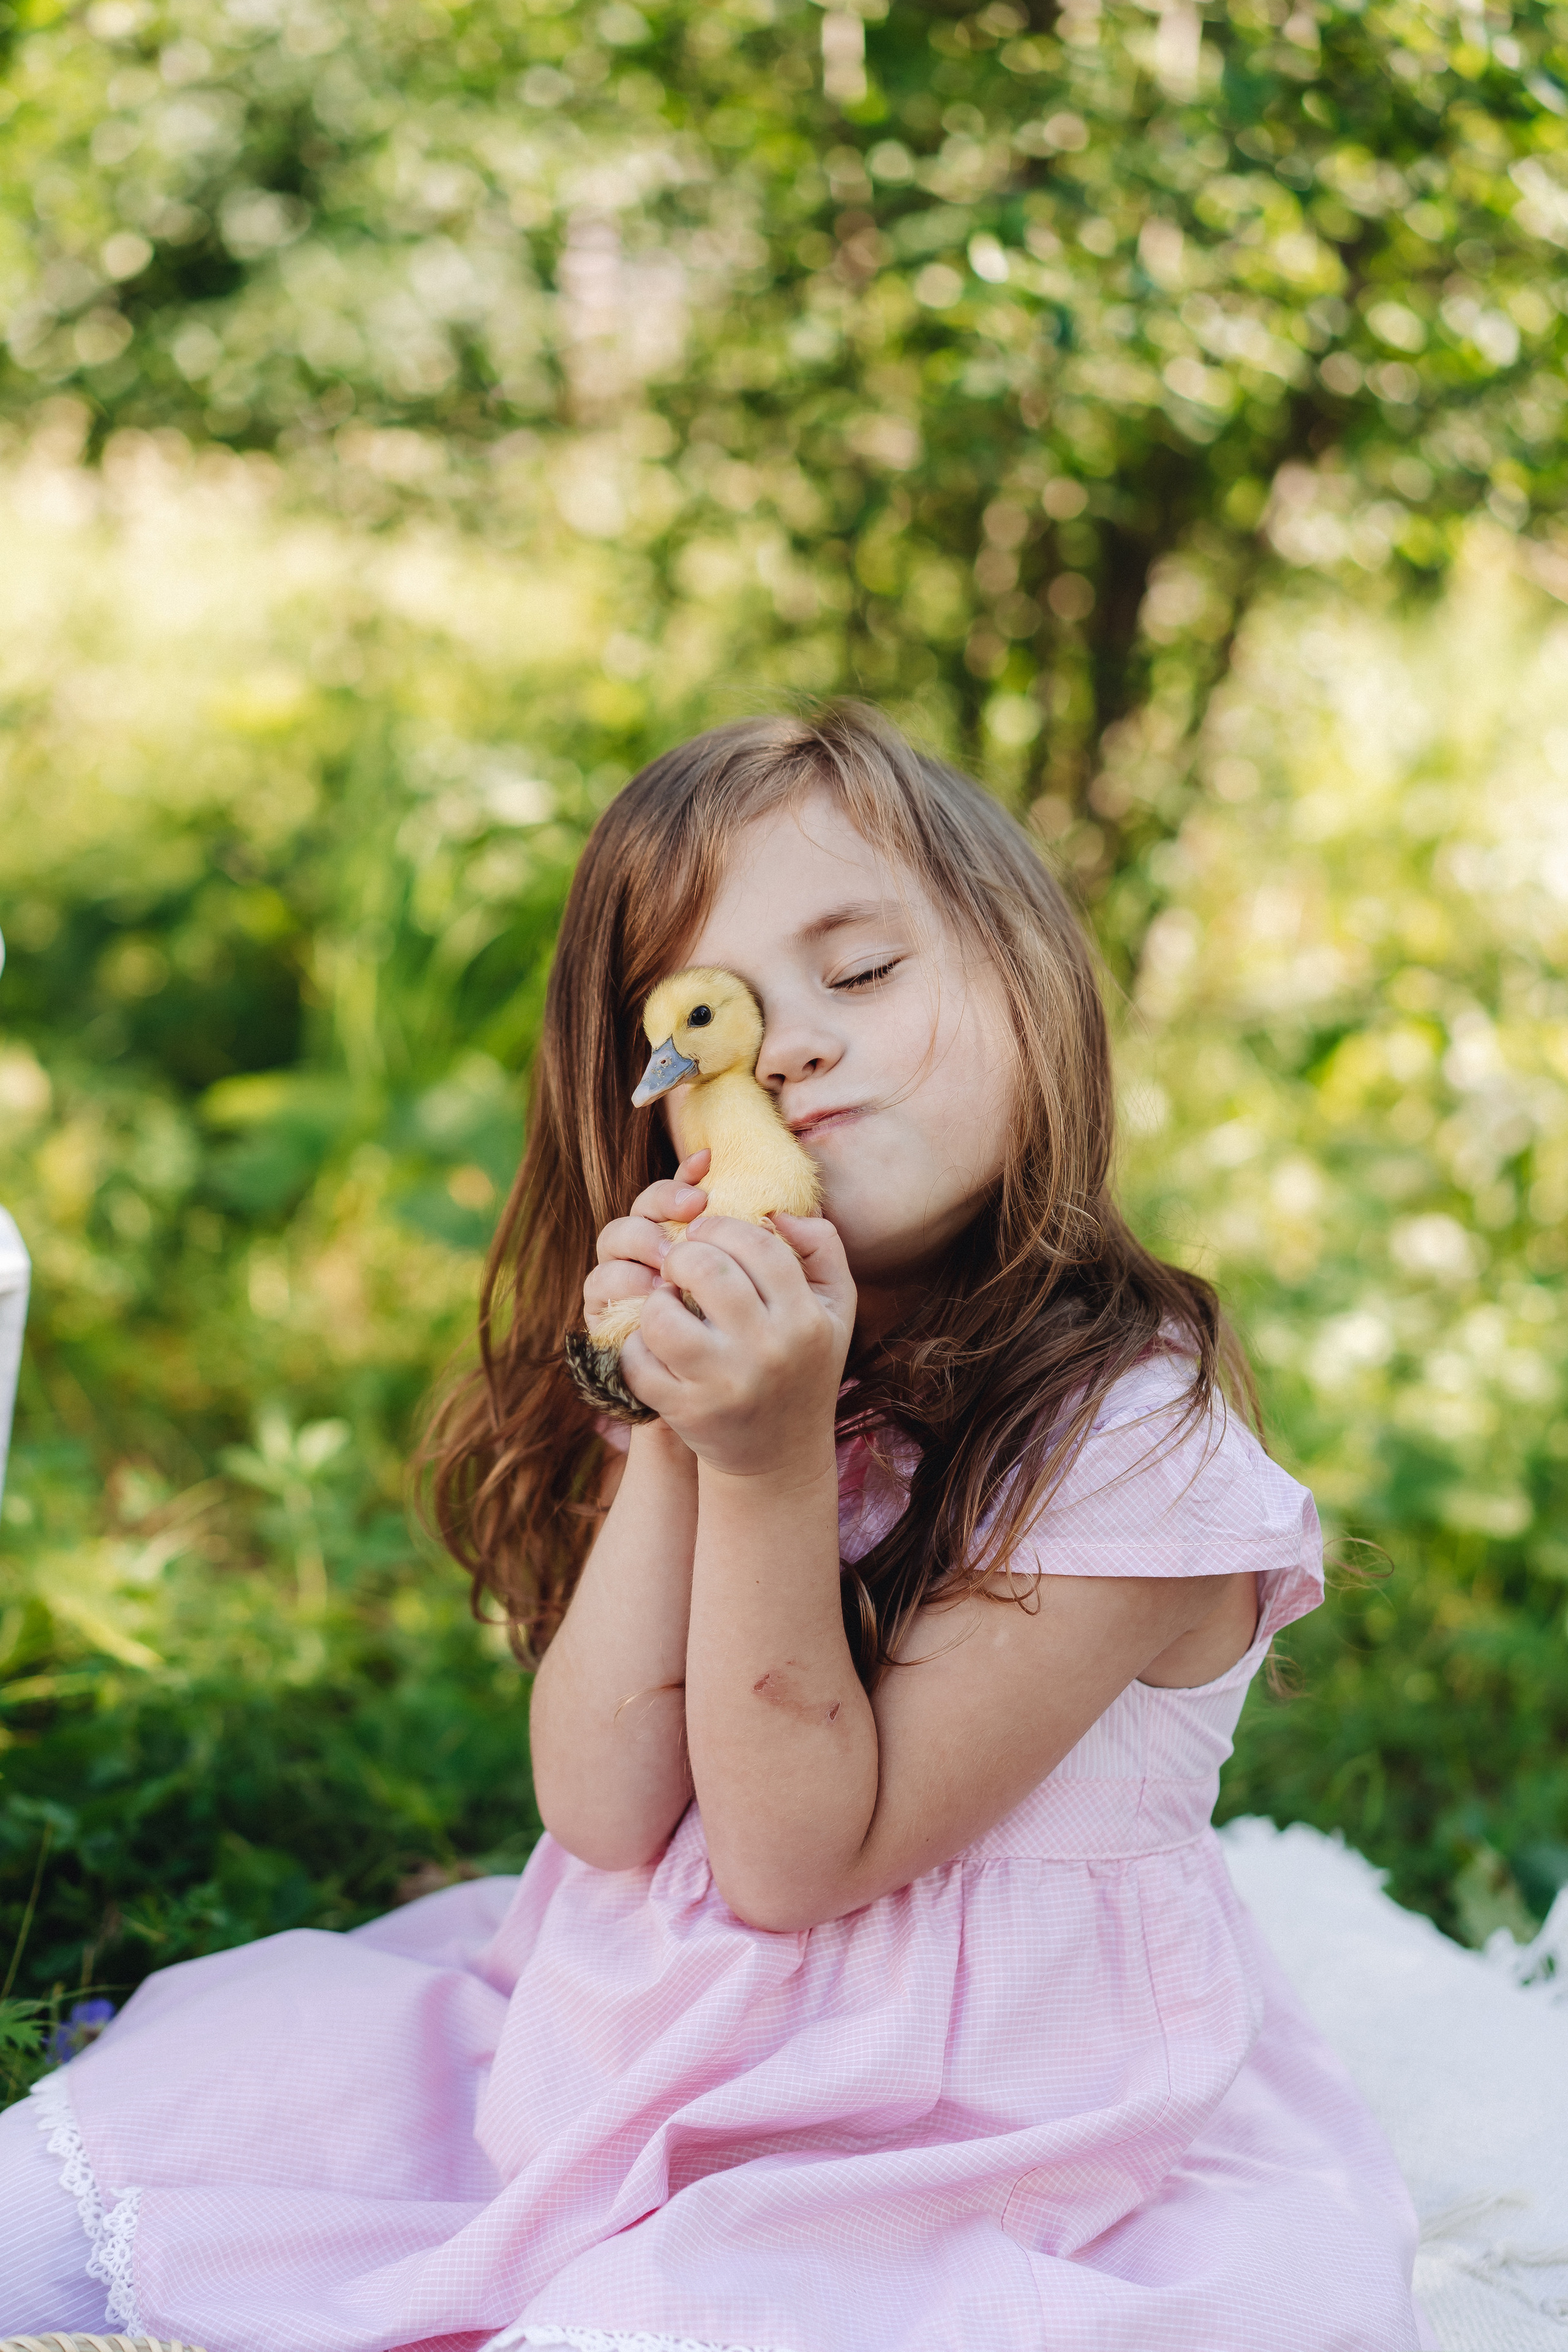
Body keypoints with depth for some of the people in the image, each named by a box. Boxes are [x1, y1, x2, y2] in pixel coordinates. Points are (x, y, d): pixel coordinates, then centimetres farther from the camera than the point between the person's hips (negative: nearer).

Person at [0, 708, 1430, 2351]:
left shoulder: (1133, 1429, -17)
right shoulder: (748, 1351, 3)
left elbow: (798, 1856, -17)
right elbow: (605, 1811, -8)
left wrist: (776, 1461, -28)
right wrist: (676, 1440, -18)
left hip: (969, 2134, -6)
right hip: (625, 2043, 6)